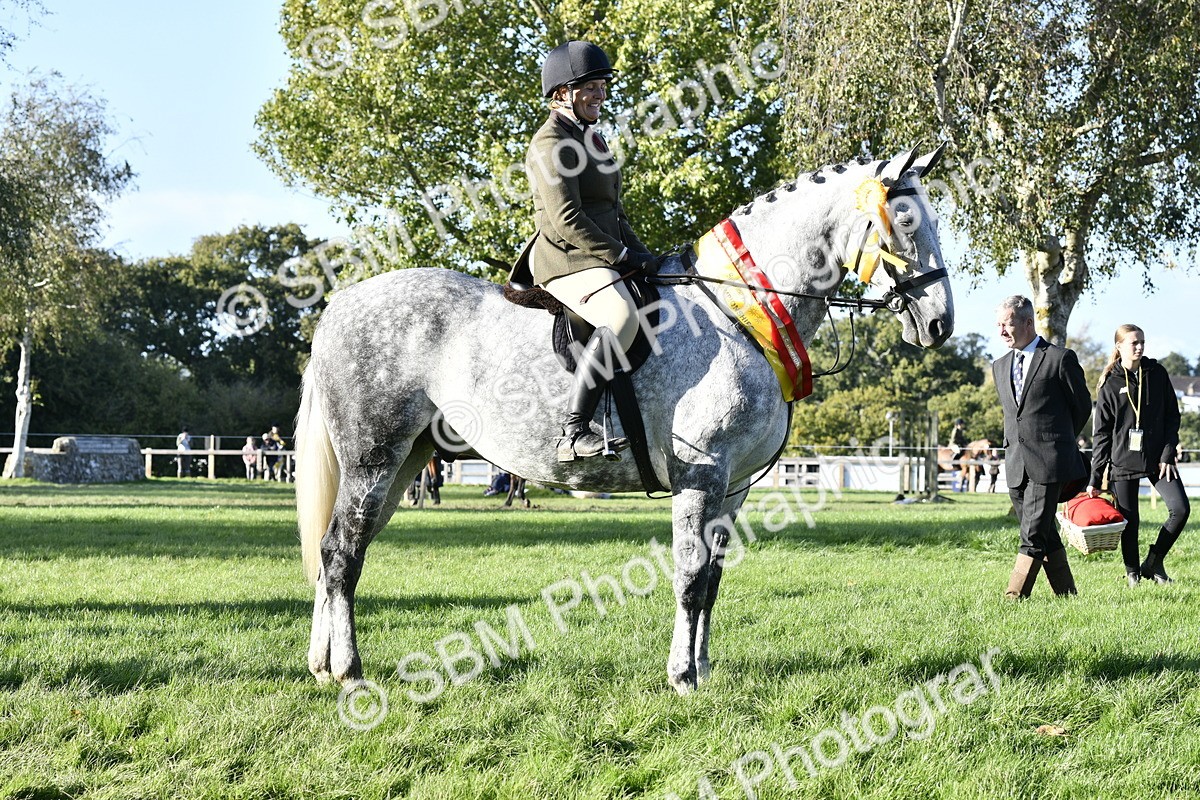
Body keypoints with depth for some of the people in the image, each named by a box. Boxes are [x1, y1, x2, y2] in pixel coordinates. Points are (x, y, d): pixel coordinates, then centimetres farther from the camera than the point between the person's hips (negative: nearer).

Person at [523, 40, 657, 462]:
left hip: (603, 258, 11)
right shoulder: (549, 143, -9)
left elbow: (614, 212, 27)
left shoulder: (591, 139, 22)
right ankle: (574, 434, -39)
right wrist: (623, 256, -16)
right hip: (567, 259, -11)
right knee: (622, 318, -34)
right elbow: (566, 220, -18)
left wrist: (642, 254, 13)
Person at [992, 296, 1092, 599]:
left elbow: (1082, 406, 6)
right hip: (1016, 465, 6)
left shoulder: (1060, 358, -3)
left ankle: (1014, 597, -15)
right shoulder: (1000, 366, 16)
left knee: (1034, 534, -11)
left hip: (1049, 461, -6)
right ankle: (1065, 593, 18)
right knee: (1045, 535, 10)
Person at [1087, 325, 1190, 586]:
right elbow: (1101, 433, 2)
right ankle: (1132, 572, 19)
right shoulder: (1110, 384, 0)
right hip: (1123, 461, -2)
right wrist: (1095, 478, -1)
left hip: (1157, 457, 2)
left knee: (1181, 508, -10)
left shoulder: (1157, 374, 6)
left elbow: (1172, 417, 8)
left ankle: (1153, 563, 6)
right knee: (1129, 521, 0)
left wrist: (1168, 455, -4)